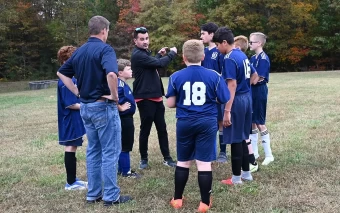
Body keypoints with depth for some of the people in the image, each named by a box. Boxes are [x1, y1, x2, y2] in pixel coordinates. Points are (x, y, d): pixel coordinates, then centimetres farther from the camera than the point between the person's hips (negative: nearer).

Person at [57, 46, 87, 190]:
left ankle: (72, 179, 23)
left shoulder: (71, 78, 11)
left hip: (74, 120, 10)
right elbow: (70, 104, -20)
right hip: (70, 120, -10)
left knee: (72, 148, 14)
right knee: (70, 148, -2)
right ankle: (71, 182, 7)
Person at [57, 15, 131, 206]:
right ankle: (111, 196, 8)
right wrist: (115, 95, -18)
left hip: (85, 106, 8)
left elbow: (62, 73, 17)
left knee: (93, 151, 16)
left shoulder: (79, 51, 9)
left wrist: (77, 92, 12)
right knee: (110, 152, 2)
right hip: (103, 106, -8)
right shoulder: (105, 49, -15)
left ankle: (93, 194, 23)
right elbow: (111, 74, -33)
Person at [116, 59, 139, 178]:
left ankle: (121, 169, 28)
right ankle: (126, 171, 10)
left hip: (127, 119, 10)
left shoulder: (123, 83, 10)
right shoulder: (119, 83, -20)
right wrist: (120, 108, -23)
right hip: (124, 119, -10)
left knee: (125, 145, 18)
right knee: (124, 146, 0)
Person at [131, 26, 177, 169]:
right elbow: (159, 64, -21)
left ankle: (167, 158, 17)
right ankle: (144, 159, 16)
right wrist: (172, 53, -7)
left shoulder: (145, 53, 15)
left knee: (162, 128, 10)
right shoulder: (138, 55, -16)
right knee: (145, 129, 2)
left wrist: (159, 55, 14)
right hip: (145, 98, -9)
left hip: (156, 97, 9)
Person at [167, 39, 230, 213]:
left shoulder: (176, 77, -3)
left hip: (185, 123, 1)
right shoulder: (214, 76, -5)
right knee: (204, 163, 4)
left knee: (183, 161, 15)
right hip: (207, 122, -1)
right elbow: (224, 100, 1)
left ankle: (177, 199, 25)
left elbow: (170, 104, -1)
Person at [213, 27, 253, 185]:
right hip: (247, 98, 9)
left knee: (235, 140, 1)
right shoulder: (242, 55, 11)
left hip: (237, 100, -9)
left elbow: (232, 85, -22)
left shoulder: (229, 59, -17)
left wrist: (227, 110, -23)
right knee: (242, 138, 17)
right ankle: (246, 173, 25)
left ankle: (236, 178, 10)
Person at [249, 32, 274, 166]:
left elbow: (259, 79, -20)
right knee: (252, 122, 13)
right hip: (252, 92, 9)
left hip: (259, 92, -9)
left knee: (260, 123, -4)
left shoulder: (263, 58, -15)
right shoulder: (253, 58, 13)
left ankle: (268, 155, 6)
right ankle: (254, 152, 23)